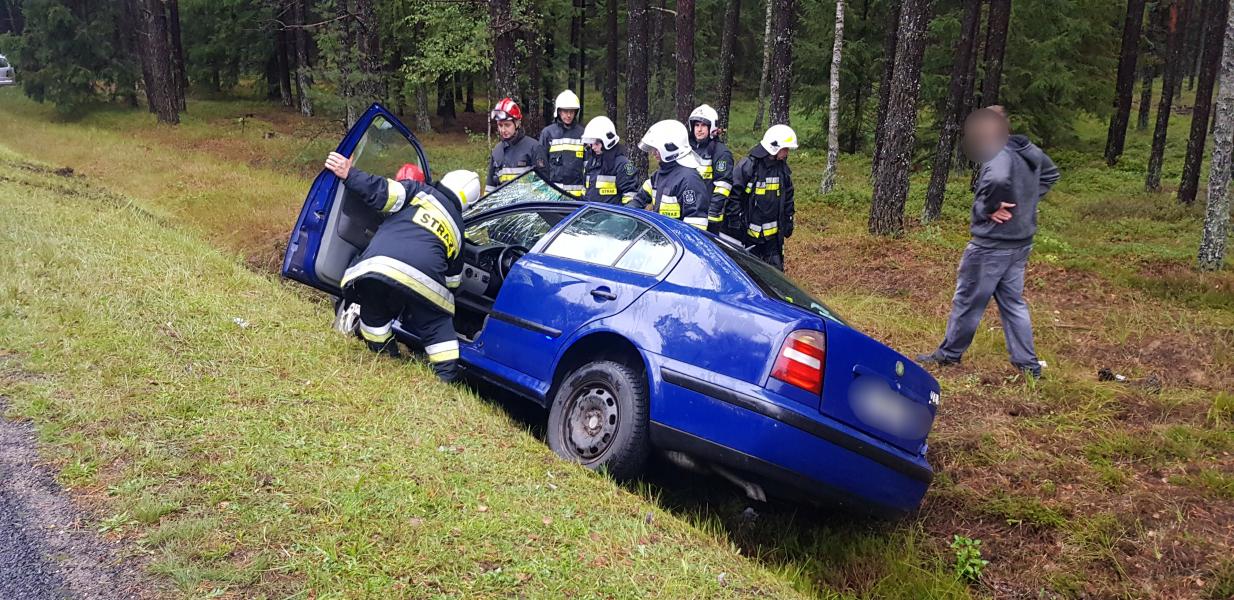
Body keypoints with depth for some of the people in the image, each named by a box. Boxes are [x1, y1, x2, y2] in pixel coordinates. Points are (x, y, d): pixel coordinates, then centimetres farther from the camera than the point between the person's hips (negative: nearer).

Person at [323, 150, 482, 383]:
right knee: (438, 328, 21)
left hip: (375, 267, -1)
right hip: (422, 282, 1)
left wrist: (349, 175, 12)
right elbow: (452, 280, 37)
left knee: (374, 319, 29)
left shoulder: (420, 191, 22)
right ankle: (448, 379, 16)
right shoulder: (457, 227, 30)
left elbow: (384, 194, 3)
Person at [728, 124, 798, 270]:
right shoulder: (747, 165, -13)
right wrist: (735, 222, -13)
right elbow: (734, 195, -12)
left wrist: (788, 221, 17)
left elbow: (788, 196, 18)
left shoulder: (783, 168, 8)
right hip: (748, 233, -5)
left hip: (773, 234, 6)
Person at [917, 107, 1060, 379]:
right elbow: (1051, 173, 22)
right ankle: (1028, 364, 17)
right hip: (1021, 242, 9)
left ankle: (949, 354, 23)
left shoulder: (998, 156, -22)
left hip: (991, 244, -9)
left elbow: (998, 180, -44)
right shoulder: (1028, 150, 6)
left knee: (967, 301, 8)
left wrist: (988, 207, -26)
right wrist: (1026, 201, 13)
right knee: (1012, 301, 16)